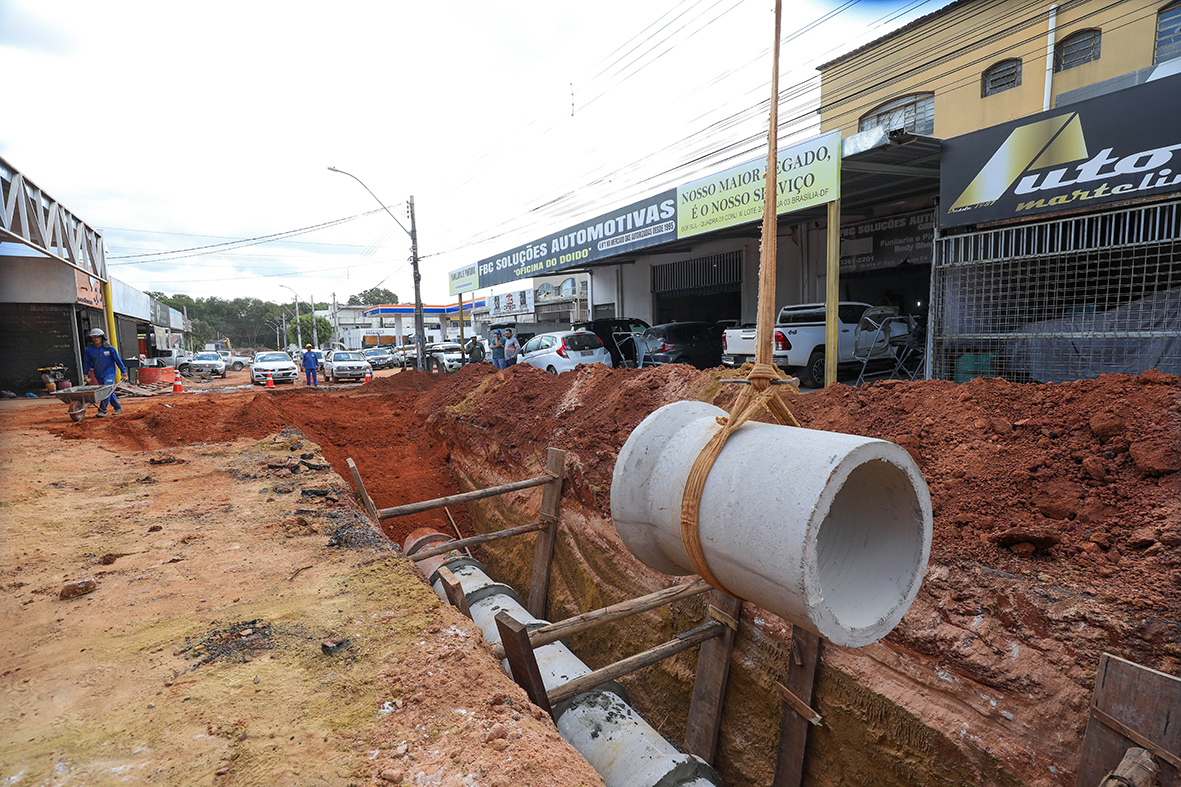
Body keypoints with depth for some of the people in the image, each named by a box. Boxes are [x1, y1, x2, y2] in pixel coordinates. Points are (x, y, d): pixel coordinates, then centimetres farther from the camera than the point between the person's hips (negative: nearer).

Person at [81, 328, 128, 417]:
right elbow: (87, 363, 16)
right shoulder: (89, 350, 3)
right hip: (99, 376, 4)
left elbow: (118, 361, 1)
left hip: (109, 373, -4)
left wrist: (124, 373, 2)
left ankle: (102, 410, -17)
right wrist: (85, 375, 18)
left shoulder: (110, 349, -5)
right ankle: (118, 408, 20)